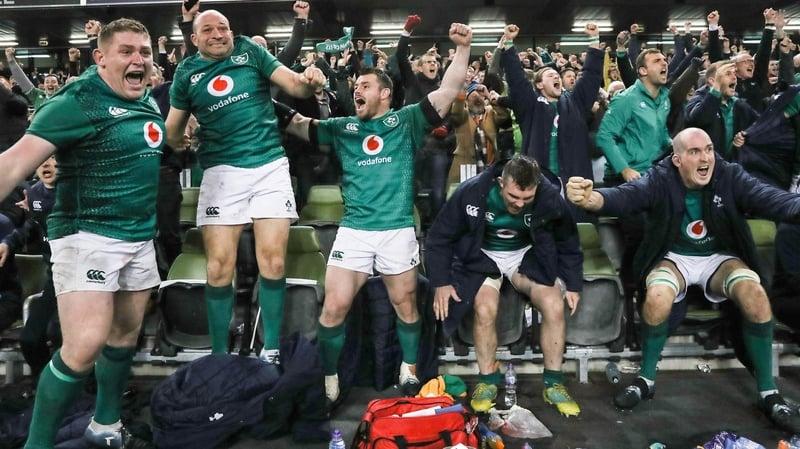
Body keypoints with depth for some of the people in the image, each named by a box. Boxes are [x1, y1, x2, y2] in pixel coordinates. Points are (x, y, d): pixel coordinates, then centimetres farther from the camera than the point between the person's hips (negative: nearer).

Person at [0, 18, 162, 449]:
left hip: (140, 236, 8)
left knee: (126, 334, 16)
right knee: (85, 345, -14)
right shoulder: (78, 102, -14)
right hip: (87, 234, -8)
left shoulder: (147, 102, 9)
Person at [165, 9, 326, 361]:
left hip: (270, 165, 0)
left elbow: (294, 85, -1)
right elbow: (173, 128, 17)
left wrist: (309, 80, -19)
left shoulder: (250, 51, 6)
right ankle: (219, 355, 13)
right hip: (222, 170, 1)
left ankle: (271, 351, 12)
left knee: (272, 260, -1)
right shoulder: (187, 72, 9)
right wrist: (175, 139, 0)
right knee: (219, 265, -2)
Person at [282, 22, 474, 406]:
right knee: (334, 307, -2)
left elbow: (447, 92, -3)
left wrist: (462, 48, -13)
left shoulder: (406, 121, 5)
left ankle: (410, 371, 33)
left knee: (405, 304, 13)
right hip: (353, 230, 2)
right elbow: (297, 124, 13)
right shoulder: (342, 127, 12)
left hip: (398, 229, -1)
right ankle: (327, 381, 16)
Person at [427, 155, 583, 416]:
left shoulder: (550, 198, -20)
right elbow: (439, 239, -12)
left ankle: (554, 384, -1)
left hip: (527, 255, 2)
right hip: (483, 256, -1)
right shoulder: (471, 193, -25)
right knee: (485, 310, -27)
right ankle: (487, 381, -3)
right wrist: (441, 282, -15)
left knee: (555, 306, -21)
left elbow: (568, 244, 0)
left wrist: (573, 285, 1)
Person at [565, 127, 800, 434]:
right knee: (657, 297, -33)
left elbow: (770, 198, -25)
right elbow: (623, 196, -33)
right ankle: (646, 380, -8)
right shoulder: (660, 181, -16)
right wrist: (590, 198, -58)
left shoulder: (731, 177, -10)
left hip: (719, 258, 2)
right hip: (674, 257, -2)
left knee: (755, 294, -27)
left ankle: (768, 394, -8)